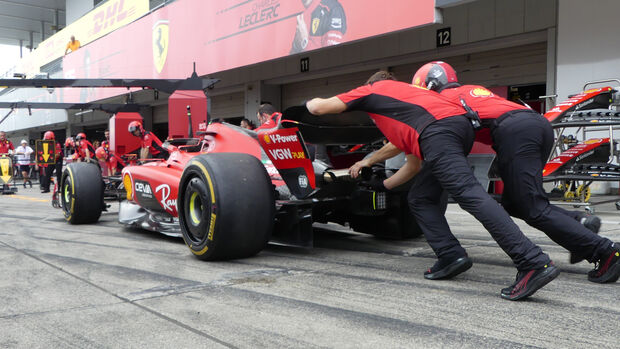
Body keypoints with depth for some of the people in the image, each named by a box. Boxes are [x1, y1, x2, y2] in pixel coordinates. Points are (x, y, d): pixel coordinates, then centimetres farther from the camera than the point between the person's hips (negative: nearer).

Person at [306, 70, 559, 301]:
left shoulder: (373, 89, 25)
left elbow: (319, 107, 21)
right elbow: (413, 165, 42)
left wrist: (311, 102, 46)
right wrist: (383, 185, 55)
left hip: (438, 129, -8)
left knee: (469, 193, -18)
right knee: (420, 198, 17)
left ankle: (534, 264, -24)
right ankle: (451, 257, 5)